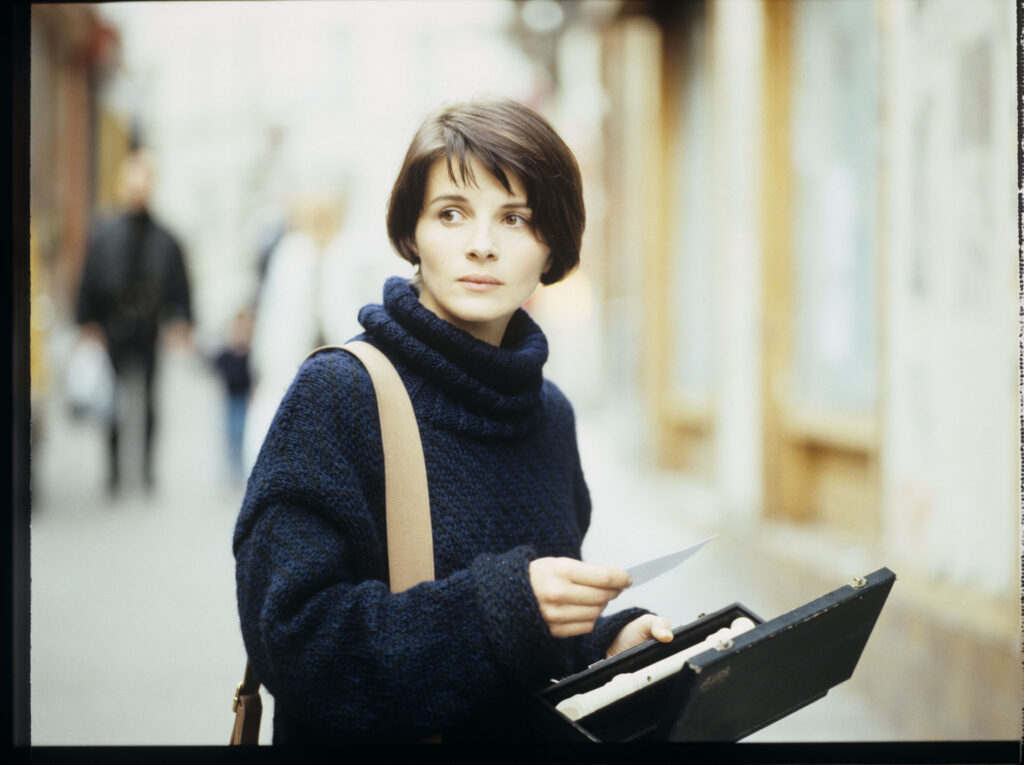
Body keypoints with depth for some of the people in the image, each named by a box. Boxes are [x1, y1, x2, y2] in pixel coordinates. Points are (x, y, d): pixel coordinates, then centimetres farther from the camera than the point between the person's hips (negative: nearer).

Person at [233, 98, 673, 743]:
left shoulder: (549, 412, 9)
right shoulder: (336, 394, -8)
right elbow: (294, 639, -15)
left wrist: (607, 642, -1)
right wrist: (503, 600, -20)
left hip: (533, 737, 3)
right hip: (377, 741, -3)